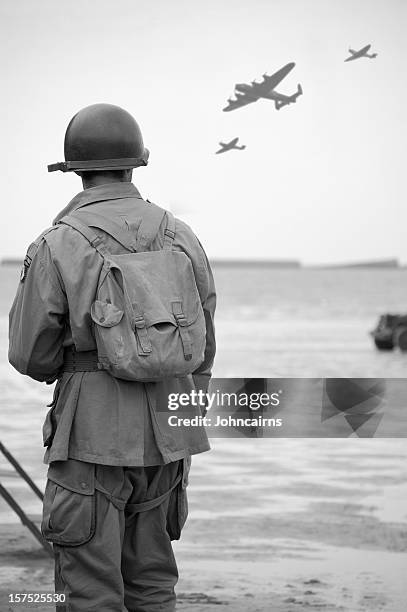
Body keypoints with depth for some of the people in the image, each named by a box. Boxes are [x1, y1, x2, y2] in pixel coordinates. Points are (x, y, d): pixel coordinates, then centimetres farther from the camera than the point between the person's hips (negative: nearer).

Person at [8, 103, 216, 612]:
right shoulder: (181, 238, 4)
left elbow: (31, 356, -4)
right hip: (164, 436, 5)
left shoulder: (56, 246, -10)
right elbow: (200, 351, 10)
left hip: (94, 436, -5)